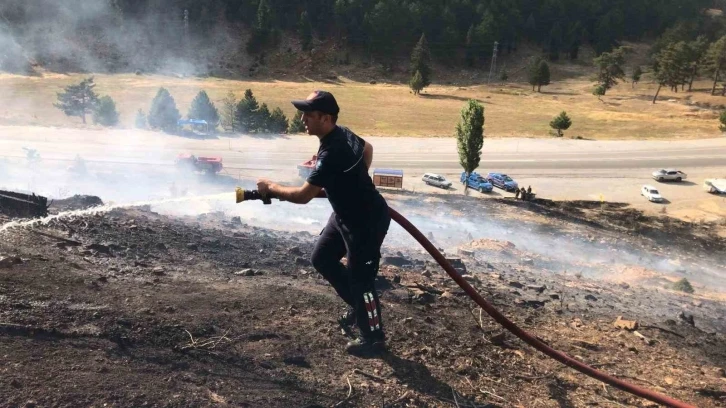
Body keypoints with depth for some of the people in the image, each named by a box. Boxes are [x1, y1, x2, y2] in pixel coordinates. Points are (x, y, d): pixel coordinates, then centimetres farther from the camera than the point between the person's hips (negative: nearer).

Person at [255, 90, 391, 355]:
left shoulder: (332, 153, -31)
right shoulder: (341, 133, -2)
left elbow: (303, 195, -28)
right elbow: (367, 149, 18)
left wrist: (271, 188, -12)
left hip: (368, 220, -10)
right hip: (345, 214, 10)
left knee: (360, 280, 2)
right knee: (322, 258, 18)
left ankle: (373, 338, 23)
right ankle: (357, 305, 34)